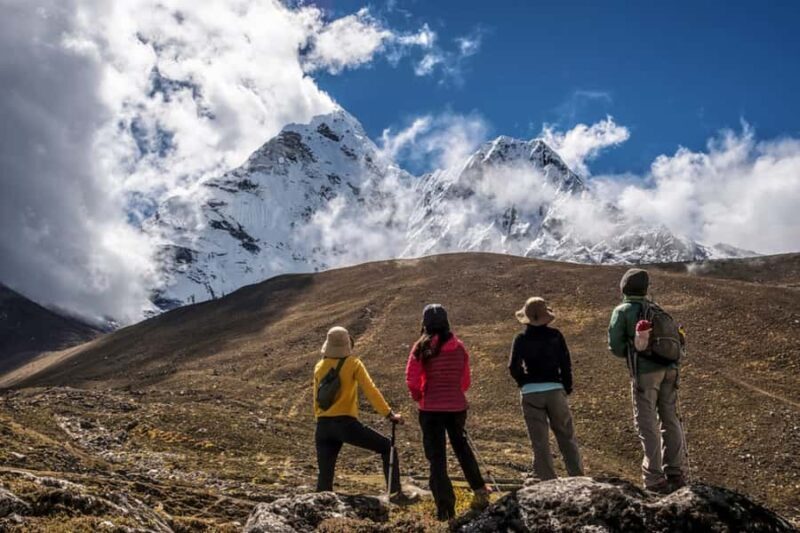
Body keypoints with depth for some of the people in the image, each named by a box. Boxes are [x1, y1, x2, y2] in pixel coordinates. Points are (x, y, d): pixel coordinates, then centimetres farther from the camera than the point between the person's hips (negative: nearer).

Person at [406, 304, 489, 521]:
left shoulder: (422, 348, -9)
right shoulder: (459, 347, 1)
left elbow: (412, 380, -12)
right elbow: (465, 381, 5)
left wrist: (419, 397, 6)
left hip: (431, 408, -3)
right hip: (457, 405, 3)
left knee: (436, 457, 5)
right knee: (462, 447, 25)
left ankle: (445, 507, 4)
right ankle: (480, 491, 22)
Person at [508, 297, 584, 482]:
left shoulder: (521, 339, -2)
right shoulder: (555, 335, -1)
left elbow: (514, 368, -3)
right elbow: (566, 363, -1)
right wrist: (567, 386, 10)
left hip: (530, 393, 0)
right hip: (555, 390, 0)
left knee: (540, 442, 6)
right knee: (566, 437, 12)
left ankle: (548, 482, 8)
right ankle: (578, 477, 13)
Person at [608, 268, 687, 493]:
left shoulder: (622, 311, 1)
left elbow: (615, 345, -4)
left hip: (644, 372, -6)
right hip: (668, 369, 6)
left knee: (647, 425, -1)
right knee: (670, 421, 12)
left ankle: (655, 479, -3)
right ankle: (675, 473, 16)